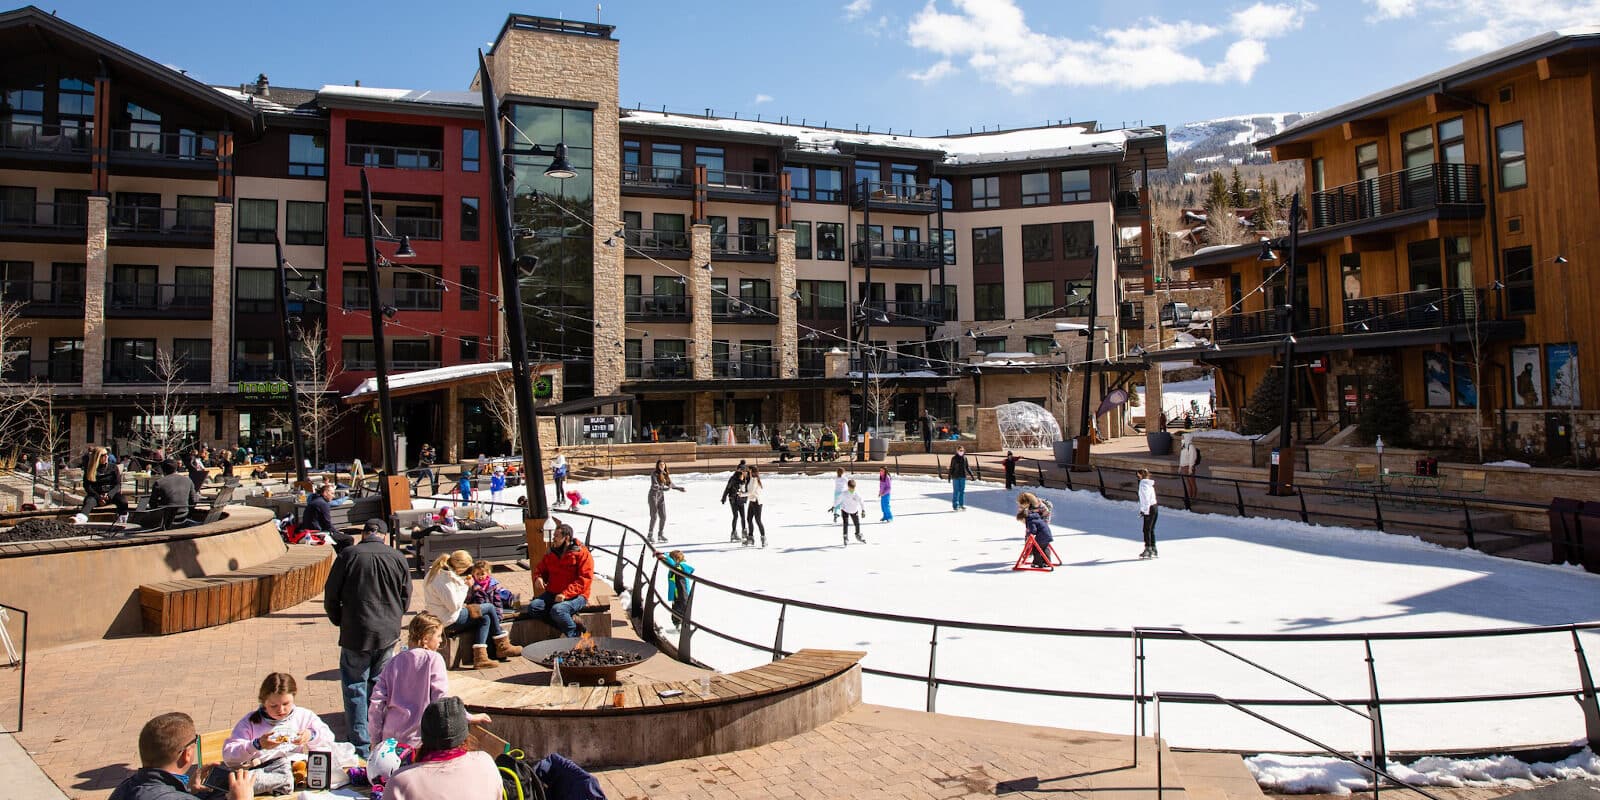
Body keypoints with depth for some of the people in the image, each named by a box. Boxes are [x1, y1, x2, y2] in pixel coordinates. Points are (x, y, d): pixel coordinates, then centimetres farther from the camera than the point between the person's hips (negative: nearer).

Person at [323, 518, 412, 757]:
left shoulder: (348, 556, -7)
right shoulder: (398, 558, 0)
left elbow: (331, 596, -2)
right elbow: (406, 598, 6)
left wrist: (340, 622, 14)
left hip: (355, 633, -3)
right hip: (388, 634, 3)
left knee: (355, 688, 6)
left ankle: (361, 745, 6)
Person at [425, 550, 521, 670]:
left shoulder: (437, 572, 7)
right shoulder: (445, 579, -25)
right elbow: (454, 606, -23)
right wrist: (464, 587, -13)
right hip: (450, 622, -10)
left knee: (485, 619, 10)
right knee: (489, 607, 0)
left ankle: (479, 657, 1)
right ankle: (502, 646, 13)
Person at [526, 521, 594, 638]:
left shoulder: (582, 554, -7)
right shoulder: (551, 554, 13)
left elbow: (585, 579, -15)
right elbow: (540, 570, 26)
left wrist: (565, 594, -24)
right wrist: (538, 578, -1)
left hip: (575, 596, -7)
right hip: (552, 594, 7)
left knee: (557, 610, -34)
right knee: (533, 607, -18)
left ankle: (573, 635, -11)